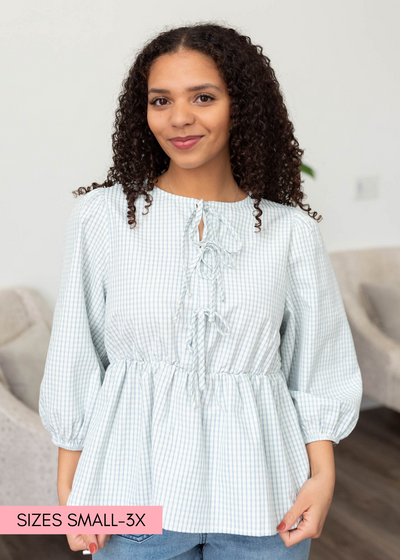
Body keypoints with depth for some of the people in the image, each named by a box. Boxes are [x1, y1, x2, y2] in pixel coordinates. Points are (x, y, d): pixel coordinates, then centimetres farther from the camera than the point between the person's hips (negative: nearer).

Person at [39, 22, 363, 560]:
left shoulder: (291, 232, -2)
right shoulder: (103, 216, -4)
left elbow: (317, 368, 3)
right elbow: (76, 359, 0)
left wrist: (322, 477, -4)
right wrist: (69, 486, 0)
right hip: (136, 484, 0)